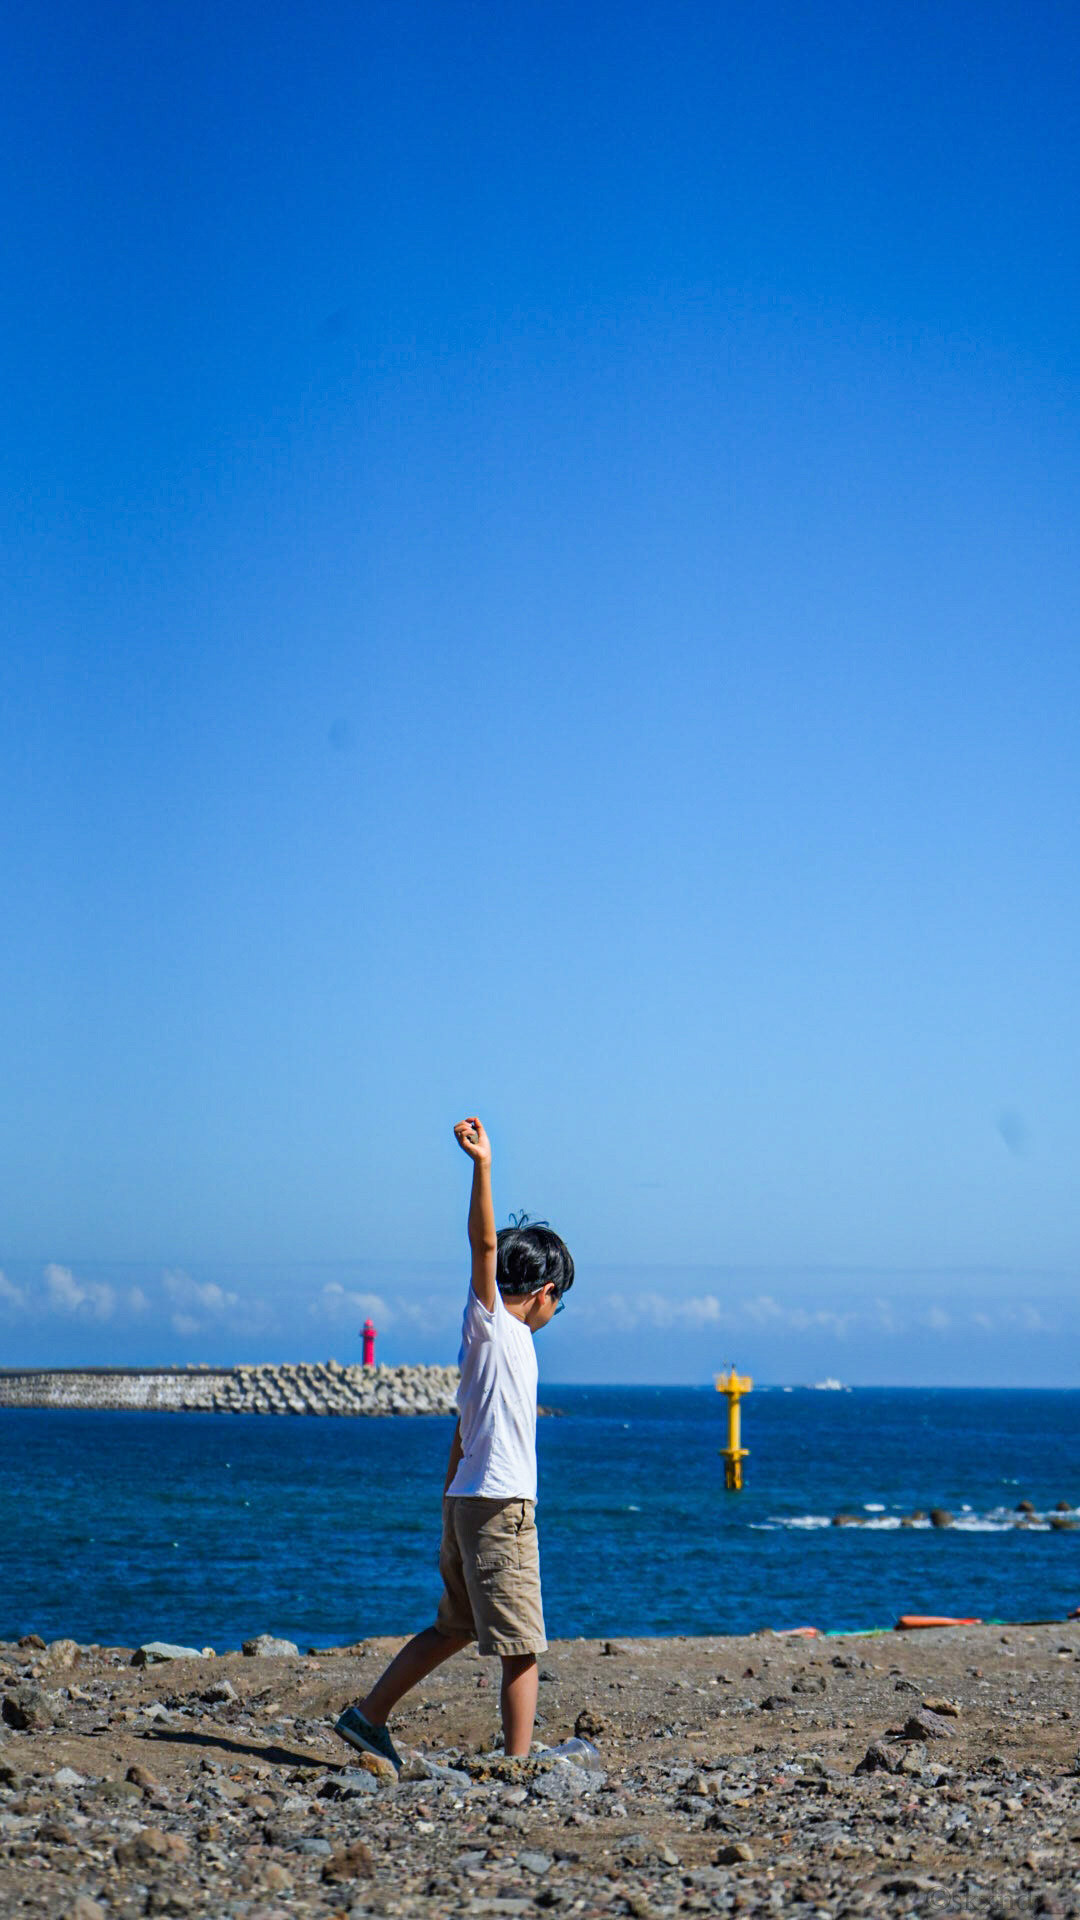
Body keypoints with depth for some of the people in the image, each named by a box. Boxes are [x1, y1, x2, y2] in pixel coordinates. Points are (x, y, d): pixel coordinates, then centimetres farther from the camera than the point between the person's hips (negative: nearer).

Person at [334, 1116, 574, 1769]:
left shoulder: (503, 1337, 18)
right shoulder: (489, 1321, -6)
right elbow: (484, 1245, -20)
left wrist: (454, 1498, 24)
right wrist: (482, 1165, -29)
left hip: (470, 1501, 9)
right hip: (499, 1505, -9)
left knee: (456, 1627, 19)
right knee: (522, 1643, -6)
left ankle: (369, 1716, 25)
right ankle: (518, 1763, -5)